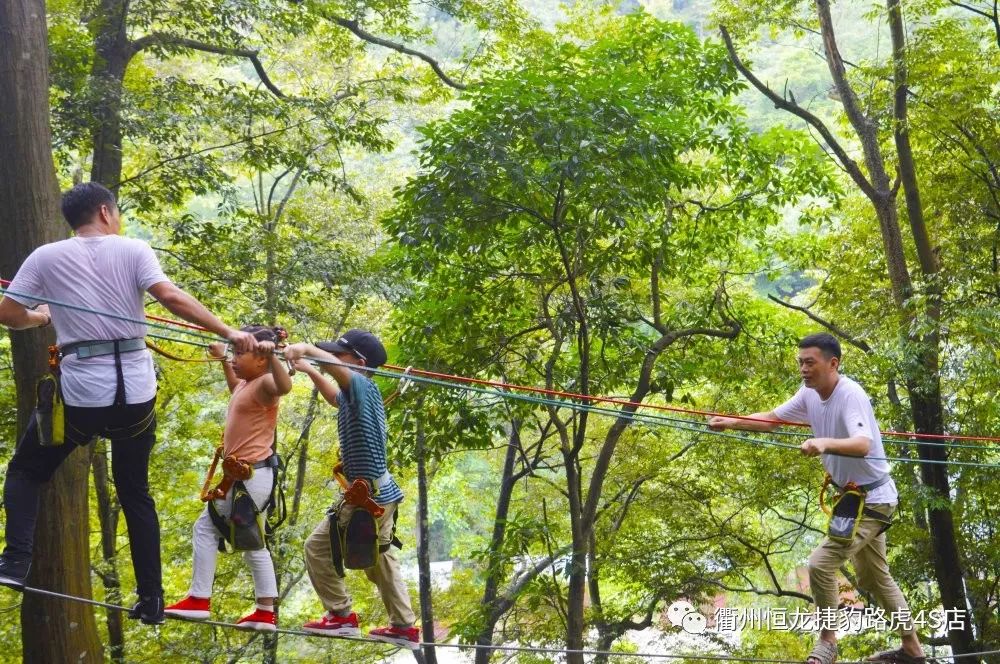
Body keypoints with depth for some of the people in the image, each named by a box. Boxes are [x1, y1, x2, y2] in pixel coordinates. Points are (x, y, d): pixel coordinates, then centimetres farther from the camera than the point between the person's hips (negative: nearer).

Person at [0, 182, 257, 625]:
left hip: (80, 393, -1)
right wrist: (228, 332, -10)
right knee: (135, 492, 17)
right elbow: (171, 297, -11)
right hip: (136, 392, 2)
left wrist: (40, 317, 26)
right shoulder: (133, 250, 3)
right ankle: (151, 600, 17)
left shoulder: (46, 257, 4)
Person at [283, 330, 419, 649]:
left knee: (317, 548, -1)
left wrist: (305, 348, -39)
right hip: (379, 491, 10)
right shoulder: (354, 396, 12)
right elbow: (334, 395, 35)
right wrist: (308, 369, 33)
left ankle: (341, 616, 3)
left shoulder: (363, 386, -15)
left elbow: (335, 366, -36)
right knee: (381, 558, 17)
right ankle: (404, 627, 22)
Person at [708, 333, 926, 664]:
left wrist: (824, 443, -60)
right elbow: (773, 419, 7)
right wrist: (731, 422, -7)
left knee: (821, 564, -17)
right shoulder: (810, 393, -4)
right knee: (875, 578, 21)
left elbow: (862, 445, -43)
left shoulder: (851, 395, -28)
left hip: (872, 498, -10)